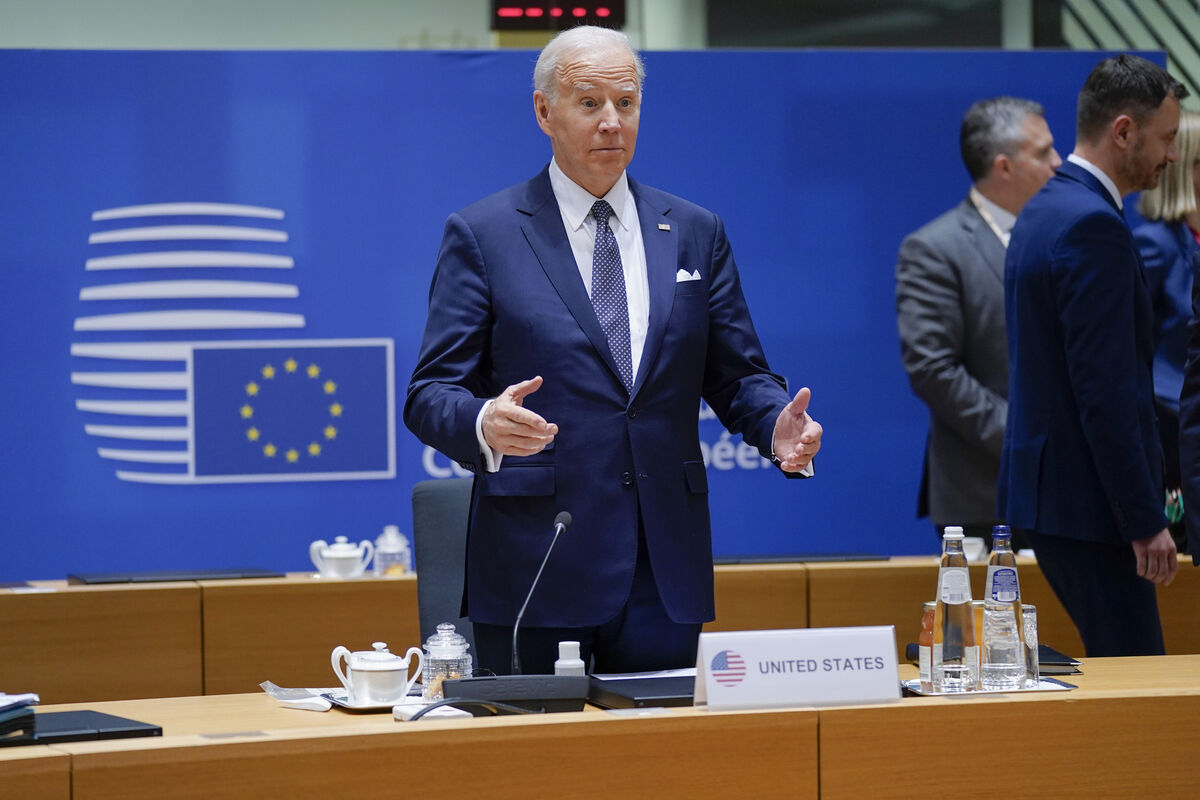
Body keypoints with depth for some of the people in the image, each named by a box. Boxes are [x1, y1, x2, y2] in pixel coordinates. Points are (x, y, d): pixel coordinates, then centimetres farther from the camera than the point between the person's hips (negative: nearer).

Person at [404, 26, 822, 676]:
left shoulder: (696, 233, 13)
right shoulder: (482, 234, 2)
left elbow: (736, 376, 14)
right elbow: (430, 395, -4)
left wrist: (779, 426, -9)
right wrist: (486, 423, -26)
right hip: (537, 569, -3)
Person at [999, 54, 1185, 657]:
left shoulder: (1044, 210, 15)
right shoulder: (1093, 227, -17)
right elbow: (1106, 390, -21)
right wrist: (1146, 522, -18)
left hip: (1044, 487, 10)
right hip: (1086, 499, -10)